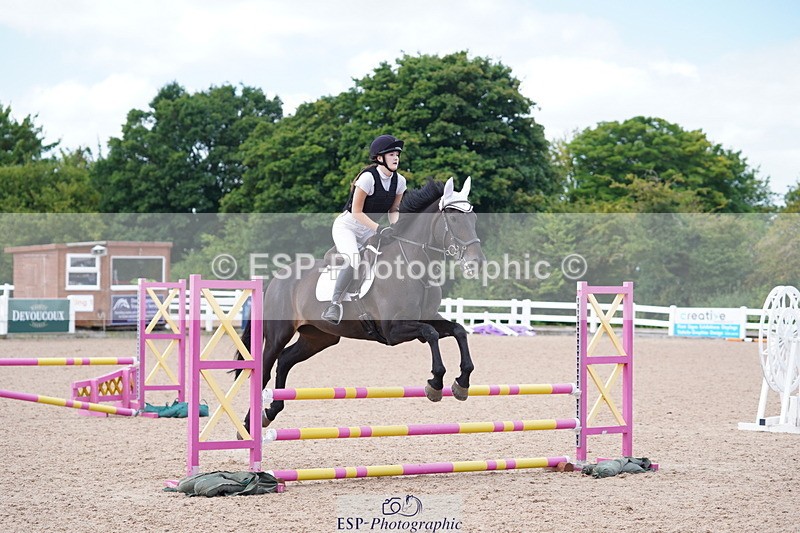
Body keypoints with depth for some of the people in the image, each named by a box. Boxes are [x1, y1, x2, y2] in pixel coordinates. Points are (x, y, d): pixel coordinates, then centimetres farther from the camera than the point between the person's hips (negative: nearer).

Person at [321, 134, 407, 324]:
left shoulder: (399, 181, -4)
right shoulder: (368, 177, -23)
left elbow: (393, 209, 7)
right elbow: (356, 212, -21)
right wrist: (378, 229, -30)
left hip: (369, 232, 7)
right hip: (347, 226, -7)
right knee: (353, 261, -32)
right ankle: (334, 303, -21)